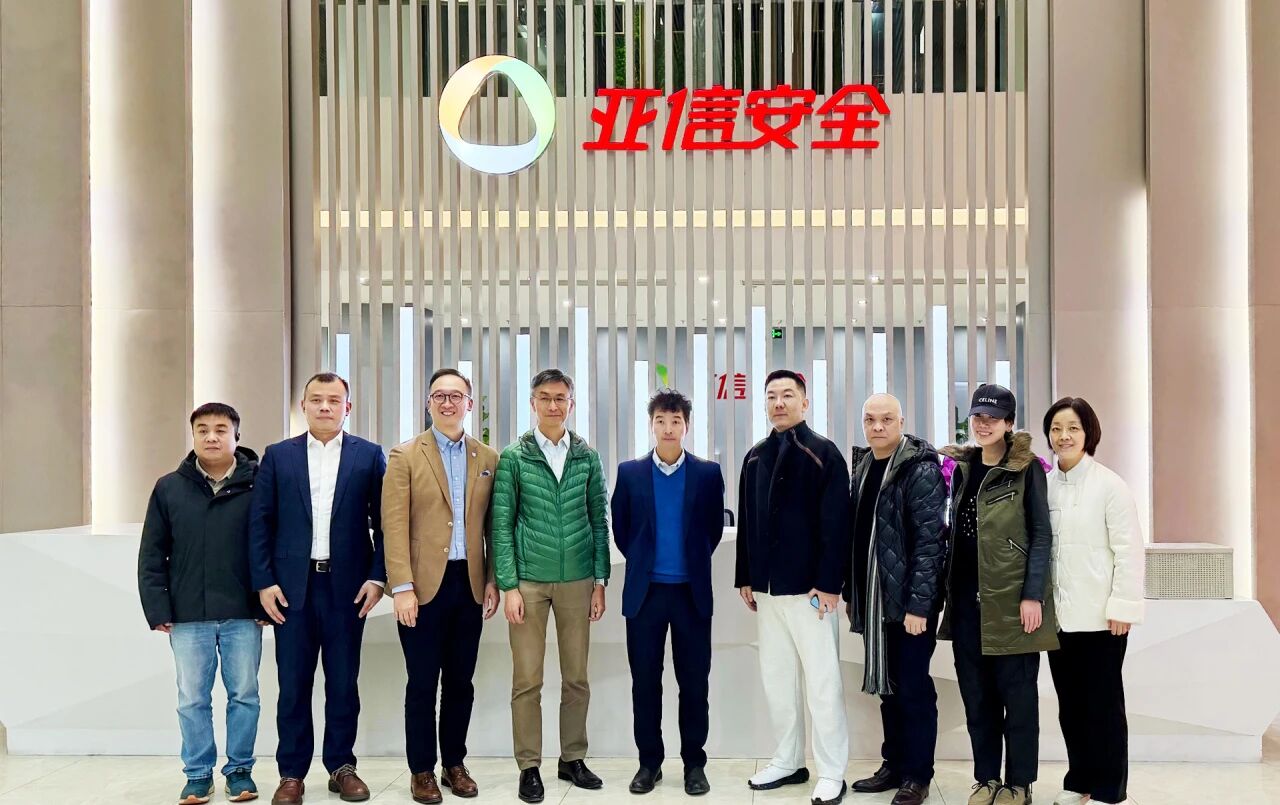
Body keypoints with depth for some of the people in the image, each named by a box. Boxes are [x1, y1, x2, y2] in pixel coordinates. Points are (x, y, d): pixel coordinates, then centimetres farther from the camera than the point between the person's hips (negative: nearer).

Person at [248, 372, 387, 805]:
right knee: (293, 684, 5)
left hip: (348, 586, 0)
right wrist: (264, 582, -4)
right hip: (292, 586, 1)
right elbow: (260, 523, 3)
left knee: (343, 682, 7)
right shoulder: (278, 456, 6)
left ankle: (342, 766, 19)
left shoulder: (369, 455, 4)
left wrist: (377, 577, -5)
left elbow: (383, 521, 3)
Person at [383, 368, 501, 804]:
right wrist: (403, 587, -13)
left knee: (461, 681, 10)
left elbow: (492, 526, 11)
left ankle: (455, 763, 22)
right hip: (424, 585, -3)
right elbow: (394, 526, -7)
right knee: (423, 683, 3)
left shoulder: (488, 458, 9)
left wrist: (493, 580, 5)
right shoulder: (405, 456, -1)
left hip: (470, 584, 3)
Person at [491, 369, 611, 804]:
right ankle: (529, 767, 12)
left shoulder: (588, 457, 5)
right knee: (527, 680, 2)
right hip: (528, 580, -2)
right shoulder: (513, 457, -1)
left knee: (576, 677, 9)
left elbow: (600, 521, 8)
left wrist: (600, 581, 3)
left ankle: (572, 759, 22)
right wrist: (508, 586, -8)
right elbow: (501, 523, -3)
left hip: (577, 580, 2)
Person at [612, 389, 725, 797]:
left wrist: (695, 562, 9)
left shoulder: (708, 473, 0)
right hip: (645, 591, 1)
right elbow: (620, 527, 9)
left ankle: (694, 763, 16)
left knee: (694, 683, 5)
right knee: (645, 682, 6)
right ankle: (649, 762, 18)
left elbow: (714, 527, 8)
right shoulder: (630, 473, 2)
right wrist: (641, 562, 9)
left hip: (692, 592, -1)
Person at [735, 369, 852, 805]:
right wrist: (745, 578, 11)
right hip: (767, 589, 6)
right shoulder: (756, 457, 12)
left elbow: (836, 525, -11)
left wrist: (829, 584, -17)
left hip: (809, 588, -6)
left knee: (822, 683, -1)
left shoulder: (824, 454, -6)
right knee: (776, 679, 12)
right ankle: (788, 762, 23)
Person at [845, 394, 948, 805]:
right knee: (888, 686, 13)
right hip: (873, 599, 7)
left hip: (909, 600, -7)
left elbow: (929, 540, -16)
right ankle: (894, 765, 24)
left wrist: (918, 603, -19)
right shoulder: (862, 466, 11)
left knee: (913, 687, 0)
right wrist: (851, 593, 12)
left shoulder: (921, 470, -11)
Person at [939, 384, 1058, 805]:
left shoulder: (1027, 468, -5)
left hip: (1011, 597, -5)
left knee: (1016, 693, 3)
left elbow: (1041, 534, -7)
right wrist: (949, 589, 11)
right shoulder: (962, 467, 10)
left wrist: (1033, 595, -13)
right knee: (976, 692, 10)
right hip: (967, 598, 5)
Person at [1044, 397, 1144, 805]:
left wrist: (1122, 607, -14)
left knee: (1103, 704, 4)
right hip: (1058, 614, 5)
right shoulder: (1045, 485, 6)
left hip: (1099, 614, -5)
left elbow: (1129, 550, -10)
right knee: (1070, 703, 12)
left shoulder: (1109, 484, -8)